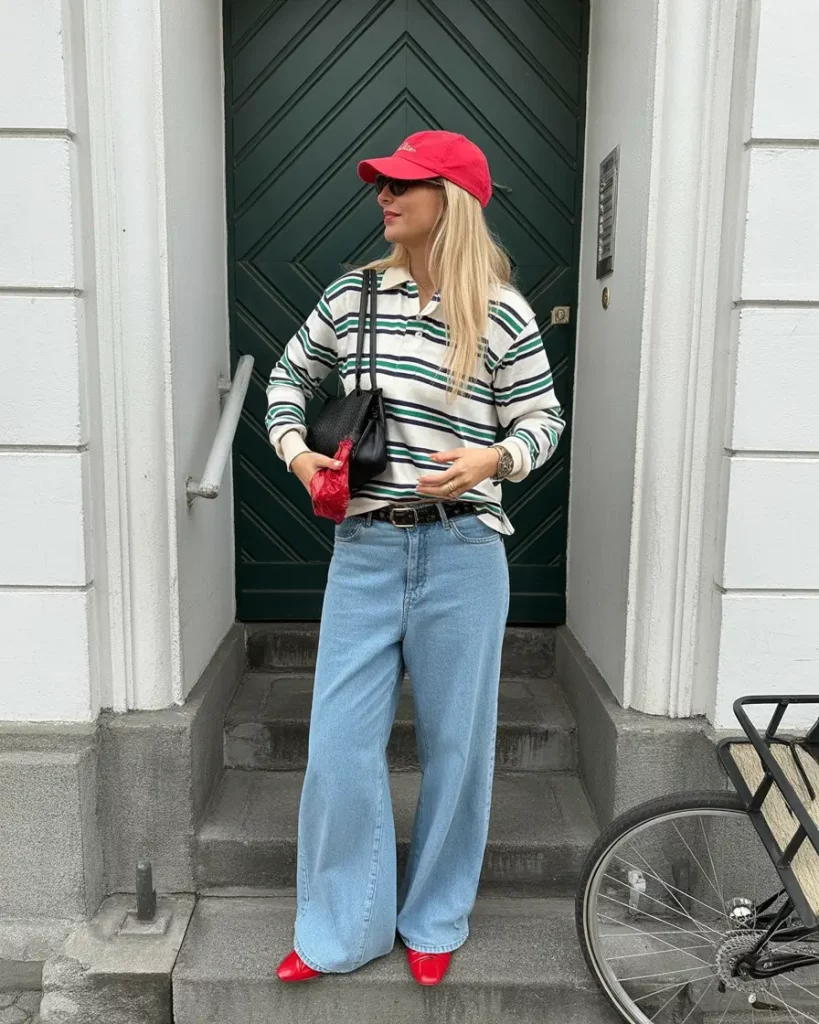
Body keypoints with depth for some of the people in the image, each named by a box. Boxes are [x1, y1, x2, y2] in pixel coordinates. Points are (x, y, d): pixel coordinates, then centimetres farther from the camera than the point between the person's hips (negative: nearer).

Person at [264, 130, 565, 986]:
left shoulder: (501, 313, -2)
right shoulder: (350, 295, 6)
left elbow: (543, 419, 3)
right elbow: (289, 377, 20)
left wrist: (492, 459, -17)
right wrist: (296, 449, 3)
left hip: (461, 553, -2)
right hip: (364, 548, 3)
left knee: (453, 741, 10)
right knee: (340, 743, 5)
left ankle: (435, 922, 33)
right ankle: (342, 929, 27)